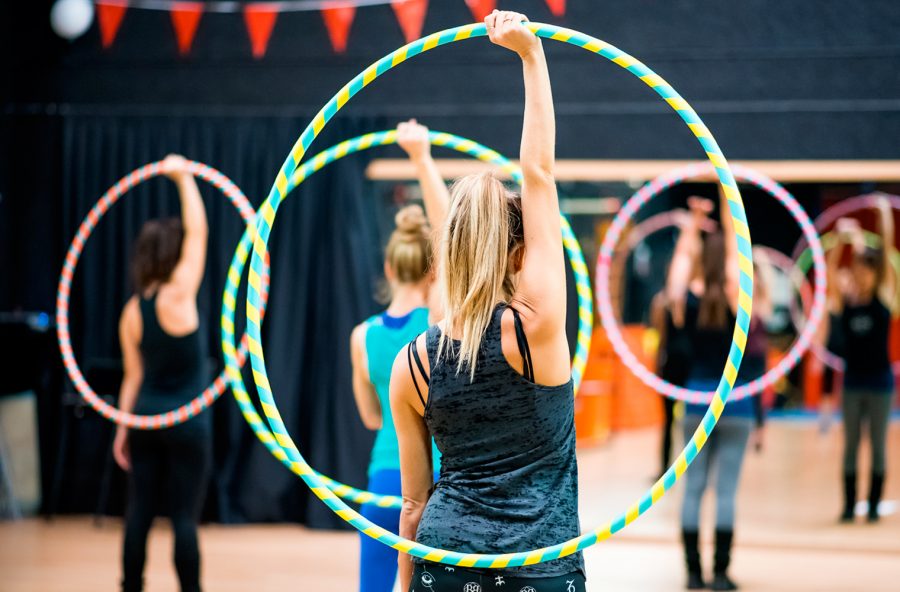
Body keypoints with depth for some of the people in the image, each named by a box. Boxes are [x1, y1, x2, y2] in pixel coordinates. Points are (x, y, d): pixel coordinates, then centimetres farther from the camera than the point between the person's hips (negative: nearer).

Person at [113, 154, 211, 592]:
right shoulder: (177, 296, -15)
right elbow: (198, 231, -11)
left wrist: (122, 428, 14)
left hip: (145, 417, 6)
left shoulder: (131, 311, 3)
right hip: (186, 421, -6)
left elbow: (133, 377, 8)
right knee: (184, 517, -2)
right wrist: (183, 178, -5)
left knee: (140, 511, 10)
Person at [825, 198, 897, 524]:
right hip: (853, 381, 2)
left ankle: (874, 505, 11)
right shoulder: (843, 301, 0)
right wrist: (841, 241, -24)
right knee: (851, 445, 7)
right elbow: (831, 270, -11)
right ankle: (849, 505, 12)